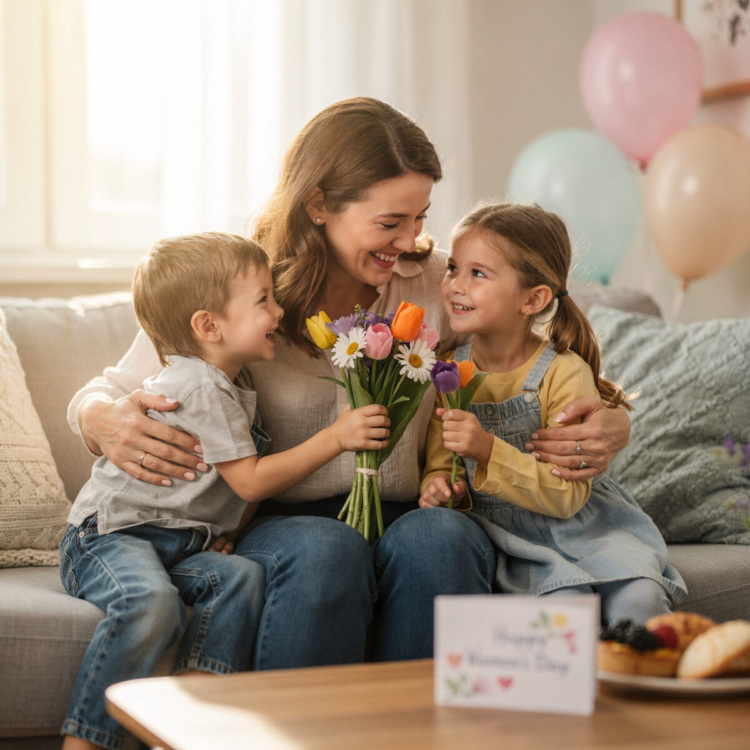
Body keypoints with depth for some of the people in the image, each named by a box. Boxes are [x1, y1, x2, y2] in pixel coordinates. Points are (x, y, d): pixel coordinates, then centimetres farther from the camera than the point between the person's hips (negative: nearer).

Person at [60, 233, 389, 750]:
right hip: (108, 536, -8)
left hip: (179, 542, 8)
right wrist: (334, 439, -13)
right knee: (152, 603, -36)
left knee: (242, 576, -20)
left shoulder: (231, 390, 15)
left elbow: (243, 489, 24)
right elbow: (250, 481, -15)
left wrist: (230, 533, 3)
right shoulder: (199, 388, -15)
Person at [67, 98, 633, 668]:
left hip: (406, 516, 2)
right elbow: (109, 392, 5)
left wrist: (608, 427, -10)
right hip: (277, 524, -2)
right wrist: (105, 423, -21)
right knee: (322, 550, -36)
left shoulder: (438, 285, 5)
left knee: (439, 536, -32)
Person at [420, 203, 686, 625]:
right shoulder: (447, 373, -3)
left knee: (639, 600, -23)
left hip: (579, 523, -1)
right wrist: (443, 487, -19)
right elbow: (439, 466, 6)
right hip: (511, 534, 1)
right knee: (566, 601, -26)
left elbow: (567, 495, -20)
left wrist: (488, 451, -33)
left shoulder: (565, 373, -14)